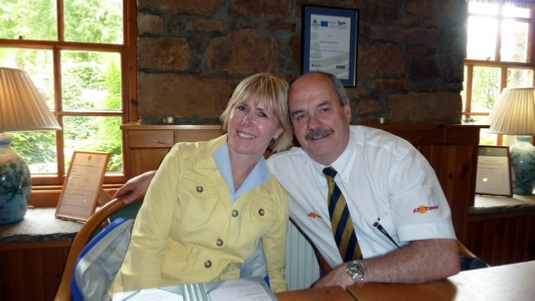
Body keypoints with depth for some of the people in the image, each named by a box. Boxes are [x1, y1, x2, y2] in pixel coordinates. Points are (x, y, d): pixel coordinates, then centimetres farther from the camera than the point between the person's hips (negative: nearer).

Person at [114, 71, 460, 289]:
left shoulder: (394, 157, -19)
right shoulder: (287, 167, -7)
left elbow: (443, 258, -25)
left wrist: (351, 271, -26)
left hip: (422, 288, -2)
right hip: (353, 289, 3)